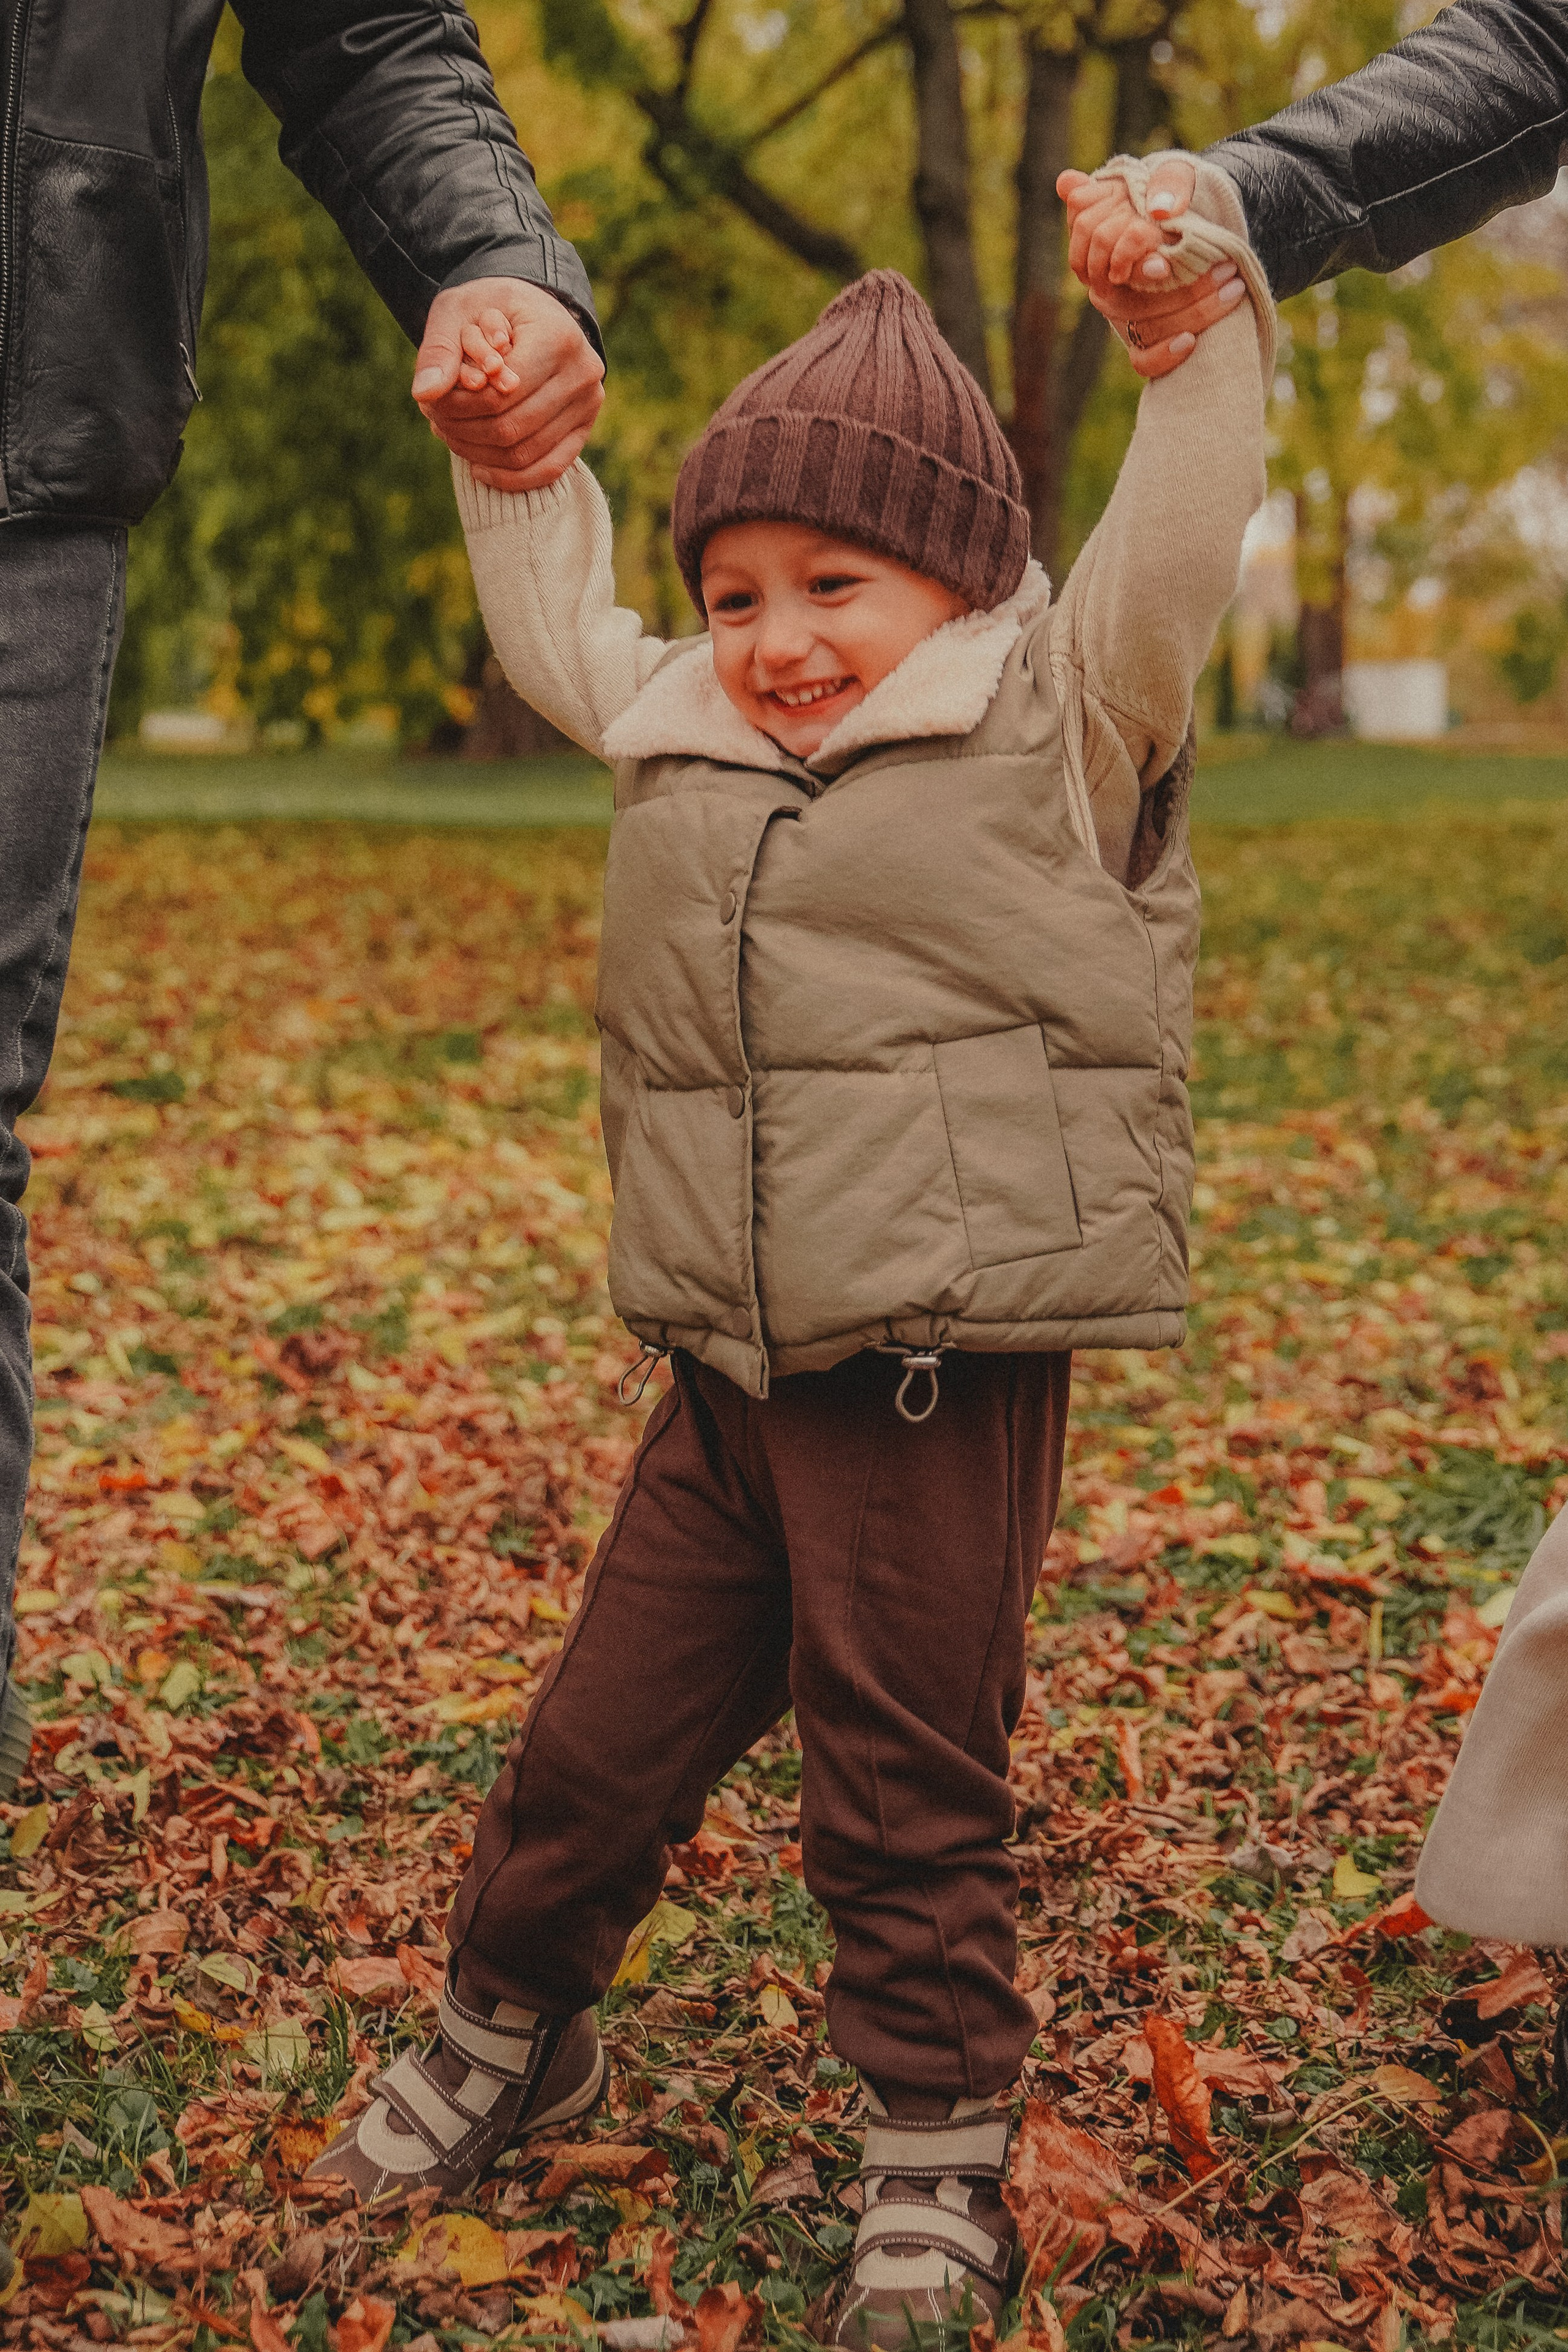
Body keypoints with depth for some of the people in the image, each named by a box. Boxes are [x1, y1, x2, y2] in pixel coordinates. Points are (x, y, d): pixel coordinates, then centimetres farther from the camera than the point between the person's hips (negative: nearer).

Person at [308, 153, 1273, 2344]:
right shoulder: (678, 734, 13)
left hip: (947, 1372, -5)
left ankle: (941, 2155, 21)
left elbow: (1173, 557, -16)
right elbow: (552, 618, 30)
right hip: (727, 1362, 5)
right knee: (607, 1725, 13)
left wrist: (1202, 325, -22)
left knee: (908, 1779, 4)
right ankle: (508, 2022, 37)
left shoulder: (1053, 725, -3)